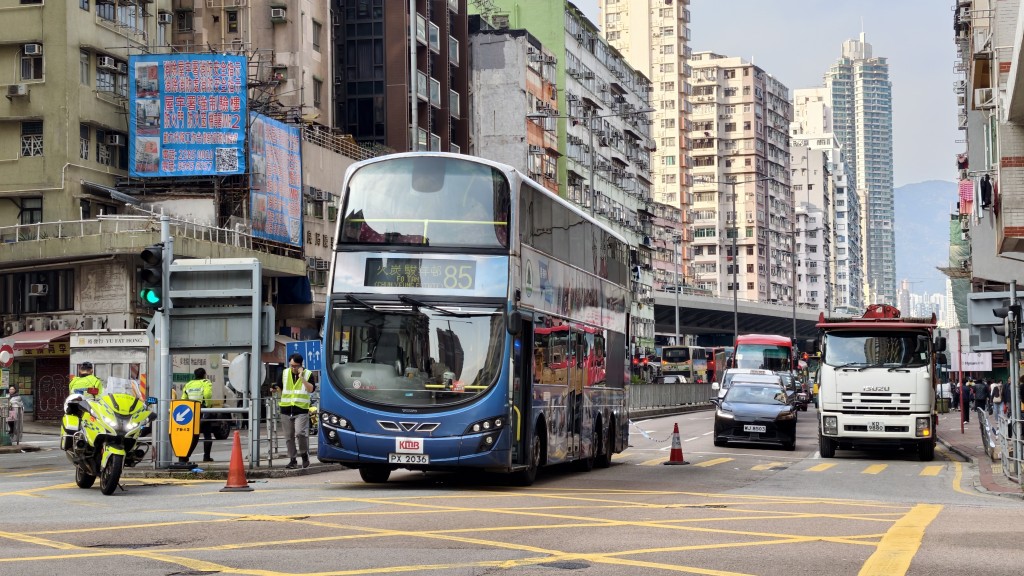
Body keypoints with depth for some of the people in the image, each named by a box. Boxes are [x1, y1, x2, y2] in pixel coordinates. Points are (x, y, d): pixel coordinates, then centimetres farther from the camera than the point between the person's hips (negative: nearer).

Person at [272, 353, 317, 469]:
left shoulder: (308, 374, 1)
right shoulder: (284, 374, 11)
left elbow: (311, 389, -13)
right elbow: (280, 389, 22)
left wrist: (302, 377, -18)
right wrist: (276, 389, 1)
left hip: (301, 409, -4)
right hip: (286, 410, 4)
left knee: (300, 433, -19)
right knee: (289, 437, 6)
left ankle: (304, 454, 3)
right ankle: (292, 460, 15)